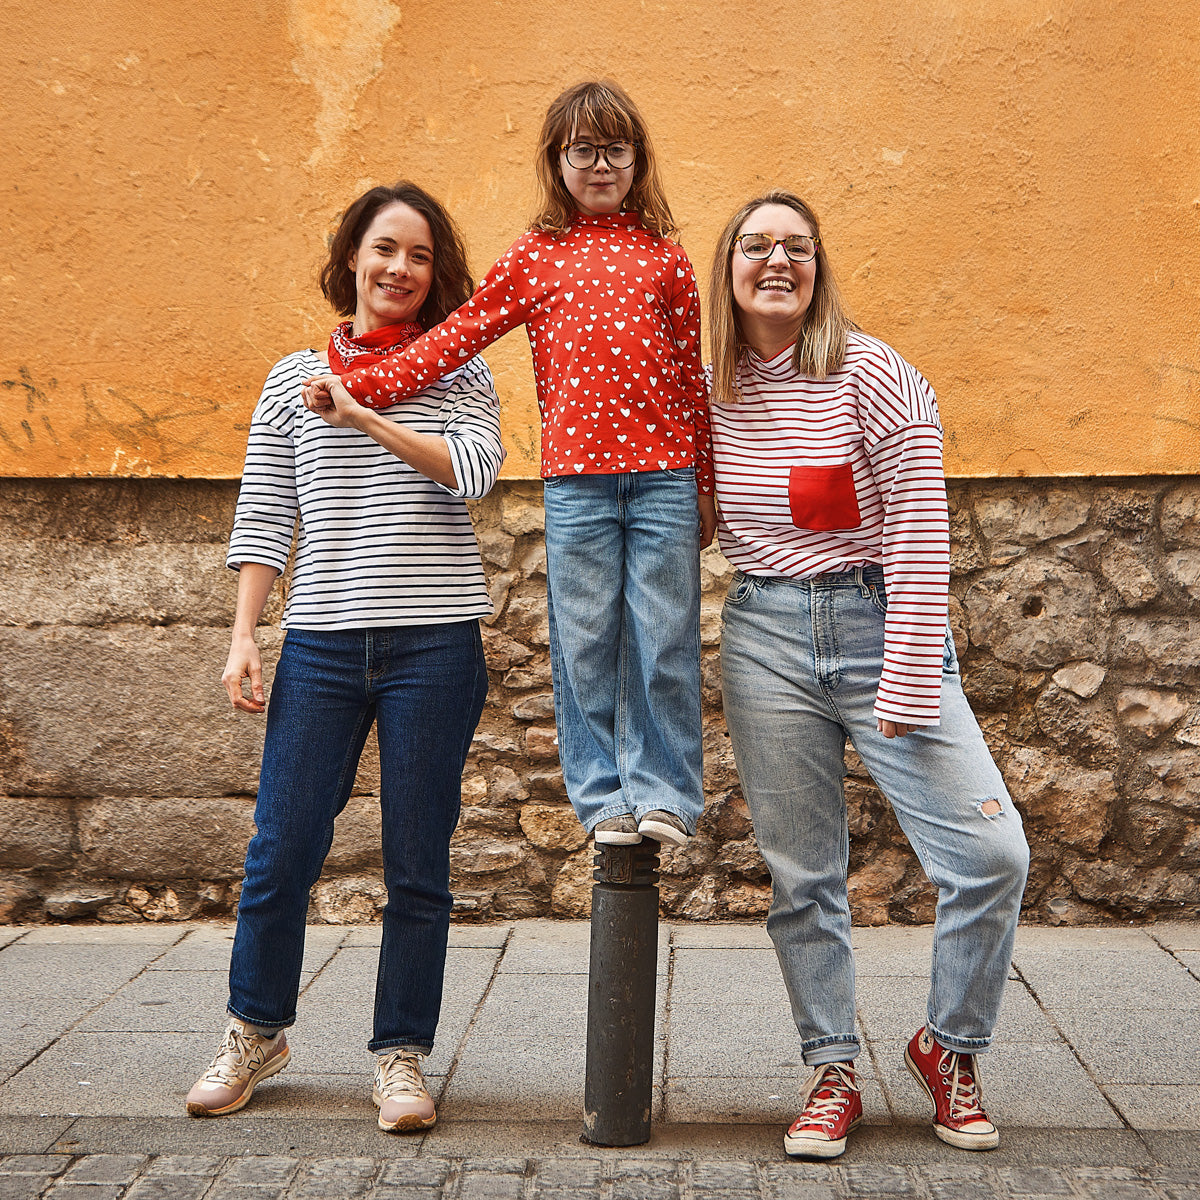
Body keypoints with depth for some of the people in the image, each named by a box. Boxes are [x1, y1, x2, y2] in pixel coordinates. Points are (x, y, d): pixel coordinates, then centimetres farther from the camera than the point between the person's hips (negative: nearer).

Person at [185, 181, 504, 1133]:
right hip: (321, 644, 2)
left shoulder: (460, 374, 8)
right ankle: (257, 1032, 26)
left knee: (417, 865, 3)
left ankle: (402, 1056, 17)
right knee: (281, 852, 3)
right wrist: (243, 636, 2)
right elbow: (263, 518, 10)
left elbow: (473, 468, -12)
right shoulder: (294, 379, 12)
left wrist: (363, 416, -14)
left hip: (434, 644, -1)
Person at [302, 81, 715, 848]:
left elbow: (693, 376, 11)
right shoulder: (535, 258, 9)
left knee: (665, 640, 1)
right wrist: (357, 387, -4)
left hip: (663, 474, 0)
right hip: (576, 476, 0)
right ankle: (604, 797, 14)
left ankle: (663, 791, 13)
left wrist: (705, 486, 11)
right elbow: (455, 339, 5)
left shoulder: (664, 257, 10)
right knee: (585, 642, 3)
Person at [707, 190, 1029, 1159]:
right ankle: (834, 1074, 22)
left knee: (991, 853, -11)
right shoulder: (712, 389, 5)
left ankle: (949, 1048, 13)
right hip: (764, 637, 3)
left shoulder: (873, 374, -8)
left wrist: (908, 687, -15)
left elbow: (919, 534, -12)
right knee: (801, 876, 7)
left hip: (876, 624, -3)